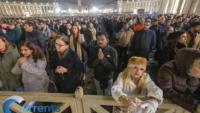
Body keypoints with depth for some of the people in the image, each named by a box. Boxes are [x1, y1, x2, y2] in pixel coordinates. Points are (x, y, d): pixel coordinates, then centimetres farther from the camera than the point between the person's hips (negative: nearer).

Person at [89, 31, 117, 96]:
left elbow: (114, 68, -24)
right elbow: (90, 66, -13)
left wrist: (103, 59, -32)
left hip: (108, 79, -2)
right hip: (97, 78, 2)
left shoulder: (113, 51, -21)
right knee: (99, 94, 27)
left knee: (107, 95, 24)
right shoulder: (94, 50, -12)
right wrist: (97, 58, -30)